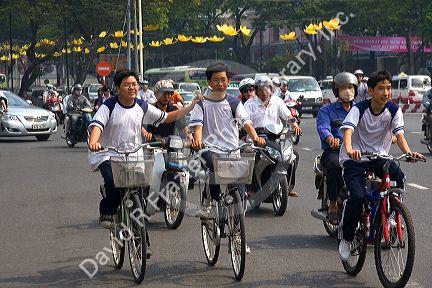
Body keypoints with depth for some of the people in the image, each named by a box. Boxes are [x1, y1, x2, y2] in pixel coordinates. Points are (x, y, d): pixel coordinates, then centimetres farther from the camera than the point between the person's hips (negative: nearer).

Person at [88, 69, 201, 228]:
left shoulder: (142, 107, 7)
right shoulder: (109, 106, -6)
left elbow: (167, 117, 14)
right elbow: (97, 124, -21)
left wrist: (191, 106, 4)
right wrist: (93, 142, -43)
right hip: (108, 154, -4)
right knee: (114, 182, -29)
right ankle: (106, 213, -4)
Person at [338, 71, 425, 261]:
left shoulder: (394, 110, -5)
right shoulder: (359, 109, -15)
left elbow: (399, 134, -13)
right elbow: (347, 130, -29)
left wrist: (409, 152, -35)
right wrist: (349, 150, -51)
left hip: (379, 156, 3)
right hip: (355, 158, -3)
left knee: (399, 177, -27)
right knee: (357, 196, -22)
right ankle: (346, 237, -2)